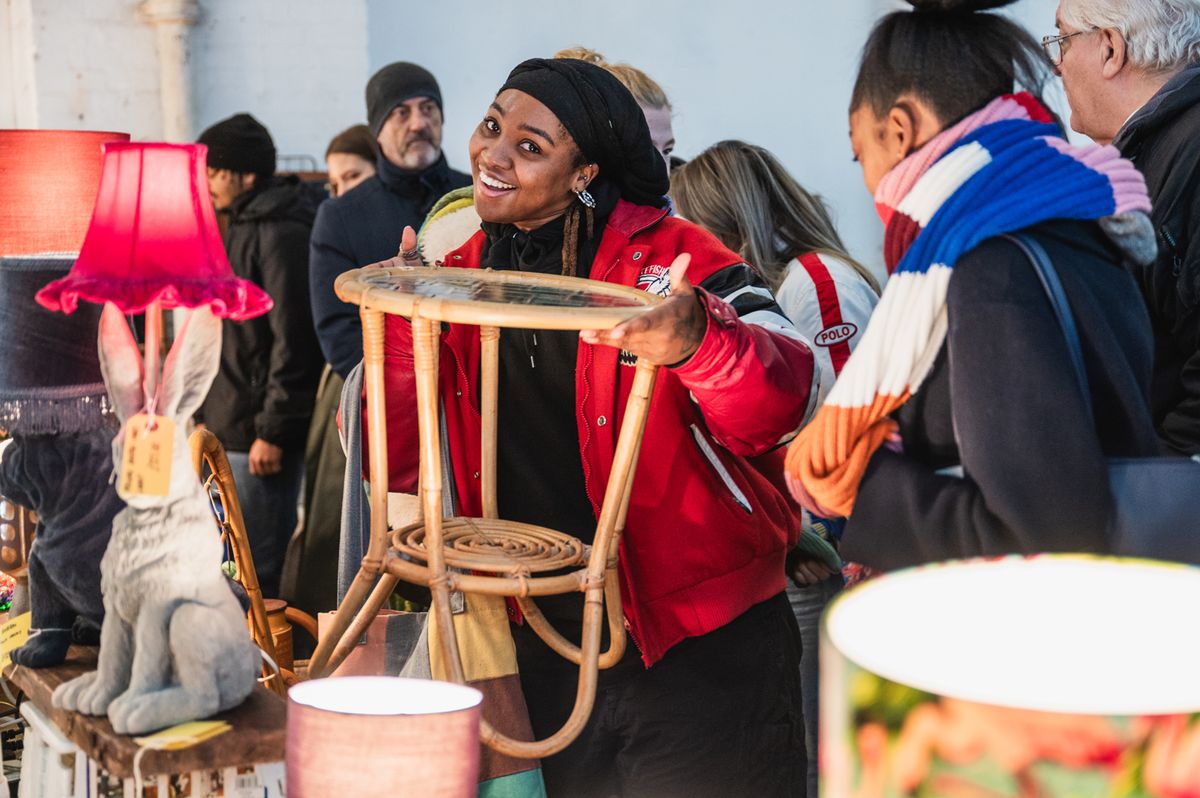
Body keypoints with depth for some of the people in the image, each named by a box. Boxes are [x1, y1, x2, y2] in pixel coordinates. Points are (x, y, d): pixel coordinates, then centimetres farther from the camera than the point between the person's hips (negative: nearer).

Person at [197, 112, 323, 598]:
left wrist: (273, 430, -20)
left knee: (263, 561, -4)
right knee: (267, 553, 16)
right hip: (234, 423, 10)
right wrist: (213, 413, 19)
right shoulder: (241, 227, 15)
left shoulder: (281, 234, -16)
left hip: (261, 427, -10)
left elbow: (292, 340, -20)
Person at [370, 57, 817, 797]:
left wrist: (695, 344, -43)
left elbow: (783, 401, -23)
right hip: (547, 654, 5)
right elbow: (396, 464, 3)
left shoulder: (668, 258, -10)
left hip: (698, 652, -4)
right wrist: (401, 334, -13)